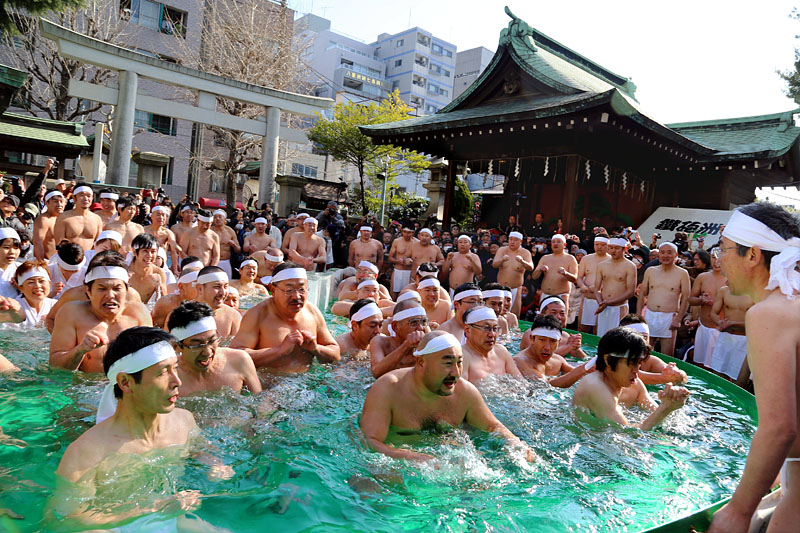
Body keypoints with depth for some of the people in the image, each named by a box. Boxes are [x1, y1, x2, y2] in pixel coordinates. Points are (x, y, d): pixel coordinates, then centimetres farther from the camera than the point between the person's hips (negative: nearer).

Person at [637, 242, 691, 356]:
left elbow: (685, 298, -1)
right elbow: (642, 294, 12)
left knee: (667, 357, -1)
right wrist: (638, 315, 4)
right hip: (649, 316, 3)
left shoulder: (682, 273, 1)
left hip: (669, 318, -3)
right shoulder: (650, 271, 9)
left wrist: (678, 319, -9)